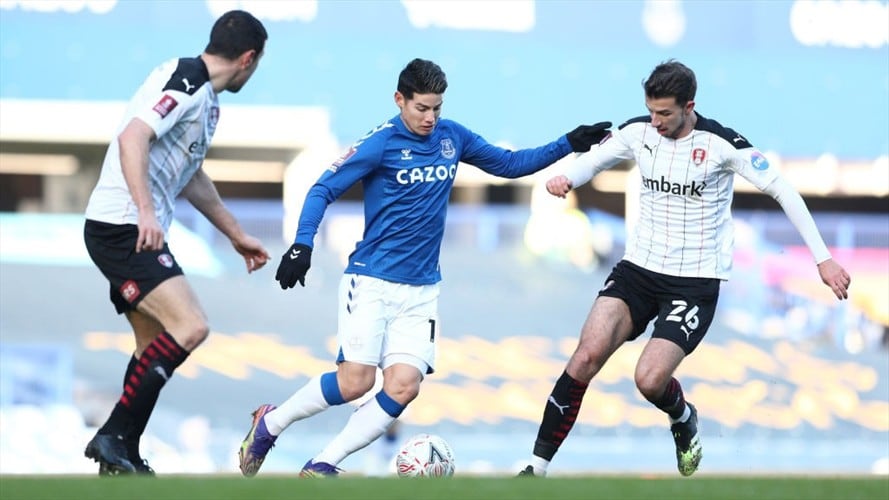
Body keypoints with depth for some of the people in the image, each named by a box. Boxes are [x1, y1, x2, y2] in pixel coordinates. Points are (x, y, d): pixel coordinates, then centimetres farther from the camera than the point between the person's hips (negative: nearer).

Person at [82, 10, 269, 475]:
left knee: (155, 346, 15)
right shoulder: (185, 84, -13)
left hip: (138, 234, 11)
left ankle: (123, 458, 19)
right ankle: (112, 437, -19)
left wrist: (237, 235, 36)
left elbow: (191, 177, 31)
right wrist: (145, 213, -36)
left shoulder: (205, 96, 18)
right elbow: (132, 138, -27)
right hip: (121, 227, -11)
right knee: (189, 327, -20)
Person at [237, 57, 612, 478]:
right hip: (370, 282, -5)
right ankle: (269, 424, 9)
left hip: (421, 290, 5)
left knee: (404, 386, -13)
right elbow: (324, 189, -7)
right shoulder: (380, 144, -9)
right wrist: (302, 244, -21)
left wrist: (568, 145, 11)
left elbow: (508, 164, 19)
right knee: (356, 381, -15)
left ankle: (321, 467, -4)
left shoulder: (452, 137, 7)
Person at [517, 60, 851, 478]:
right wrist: (564, 178, -13)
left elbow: (783, 191, -9)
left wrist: (822, 258, -12)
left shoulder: (721, 144, -14)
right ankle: (536, 468, -12)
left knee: (650, 380, -19)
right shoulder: (637, 132, -1)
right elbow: (591, 161, 12)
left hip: (695, 282, -4)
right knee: (587, 355, -17)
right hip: (638, 268, 4)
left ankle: (684, 420, 19)